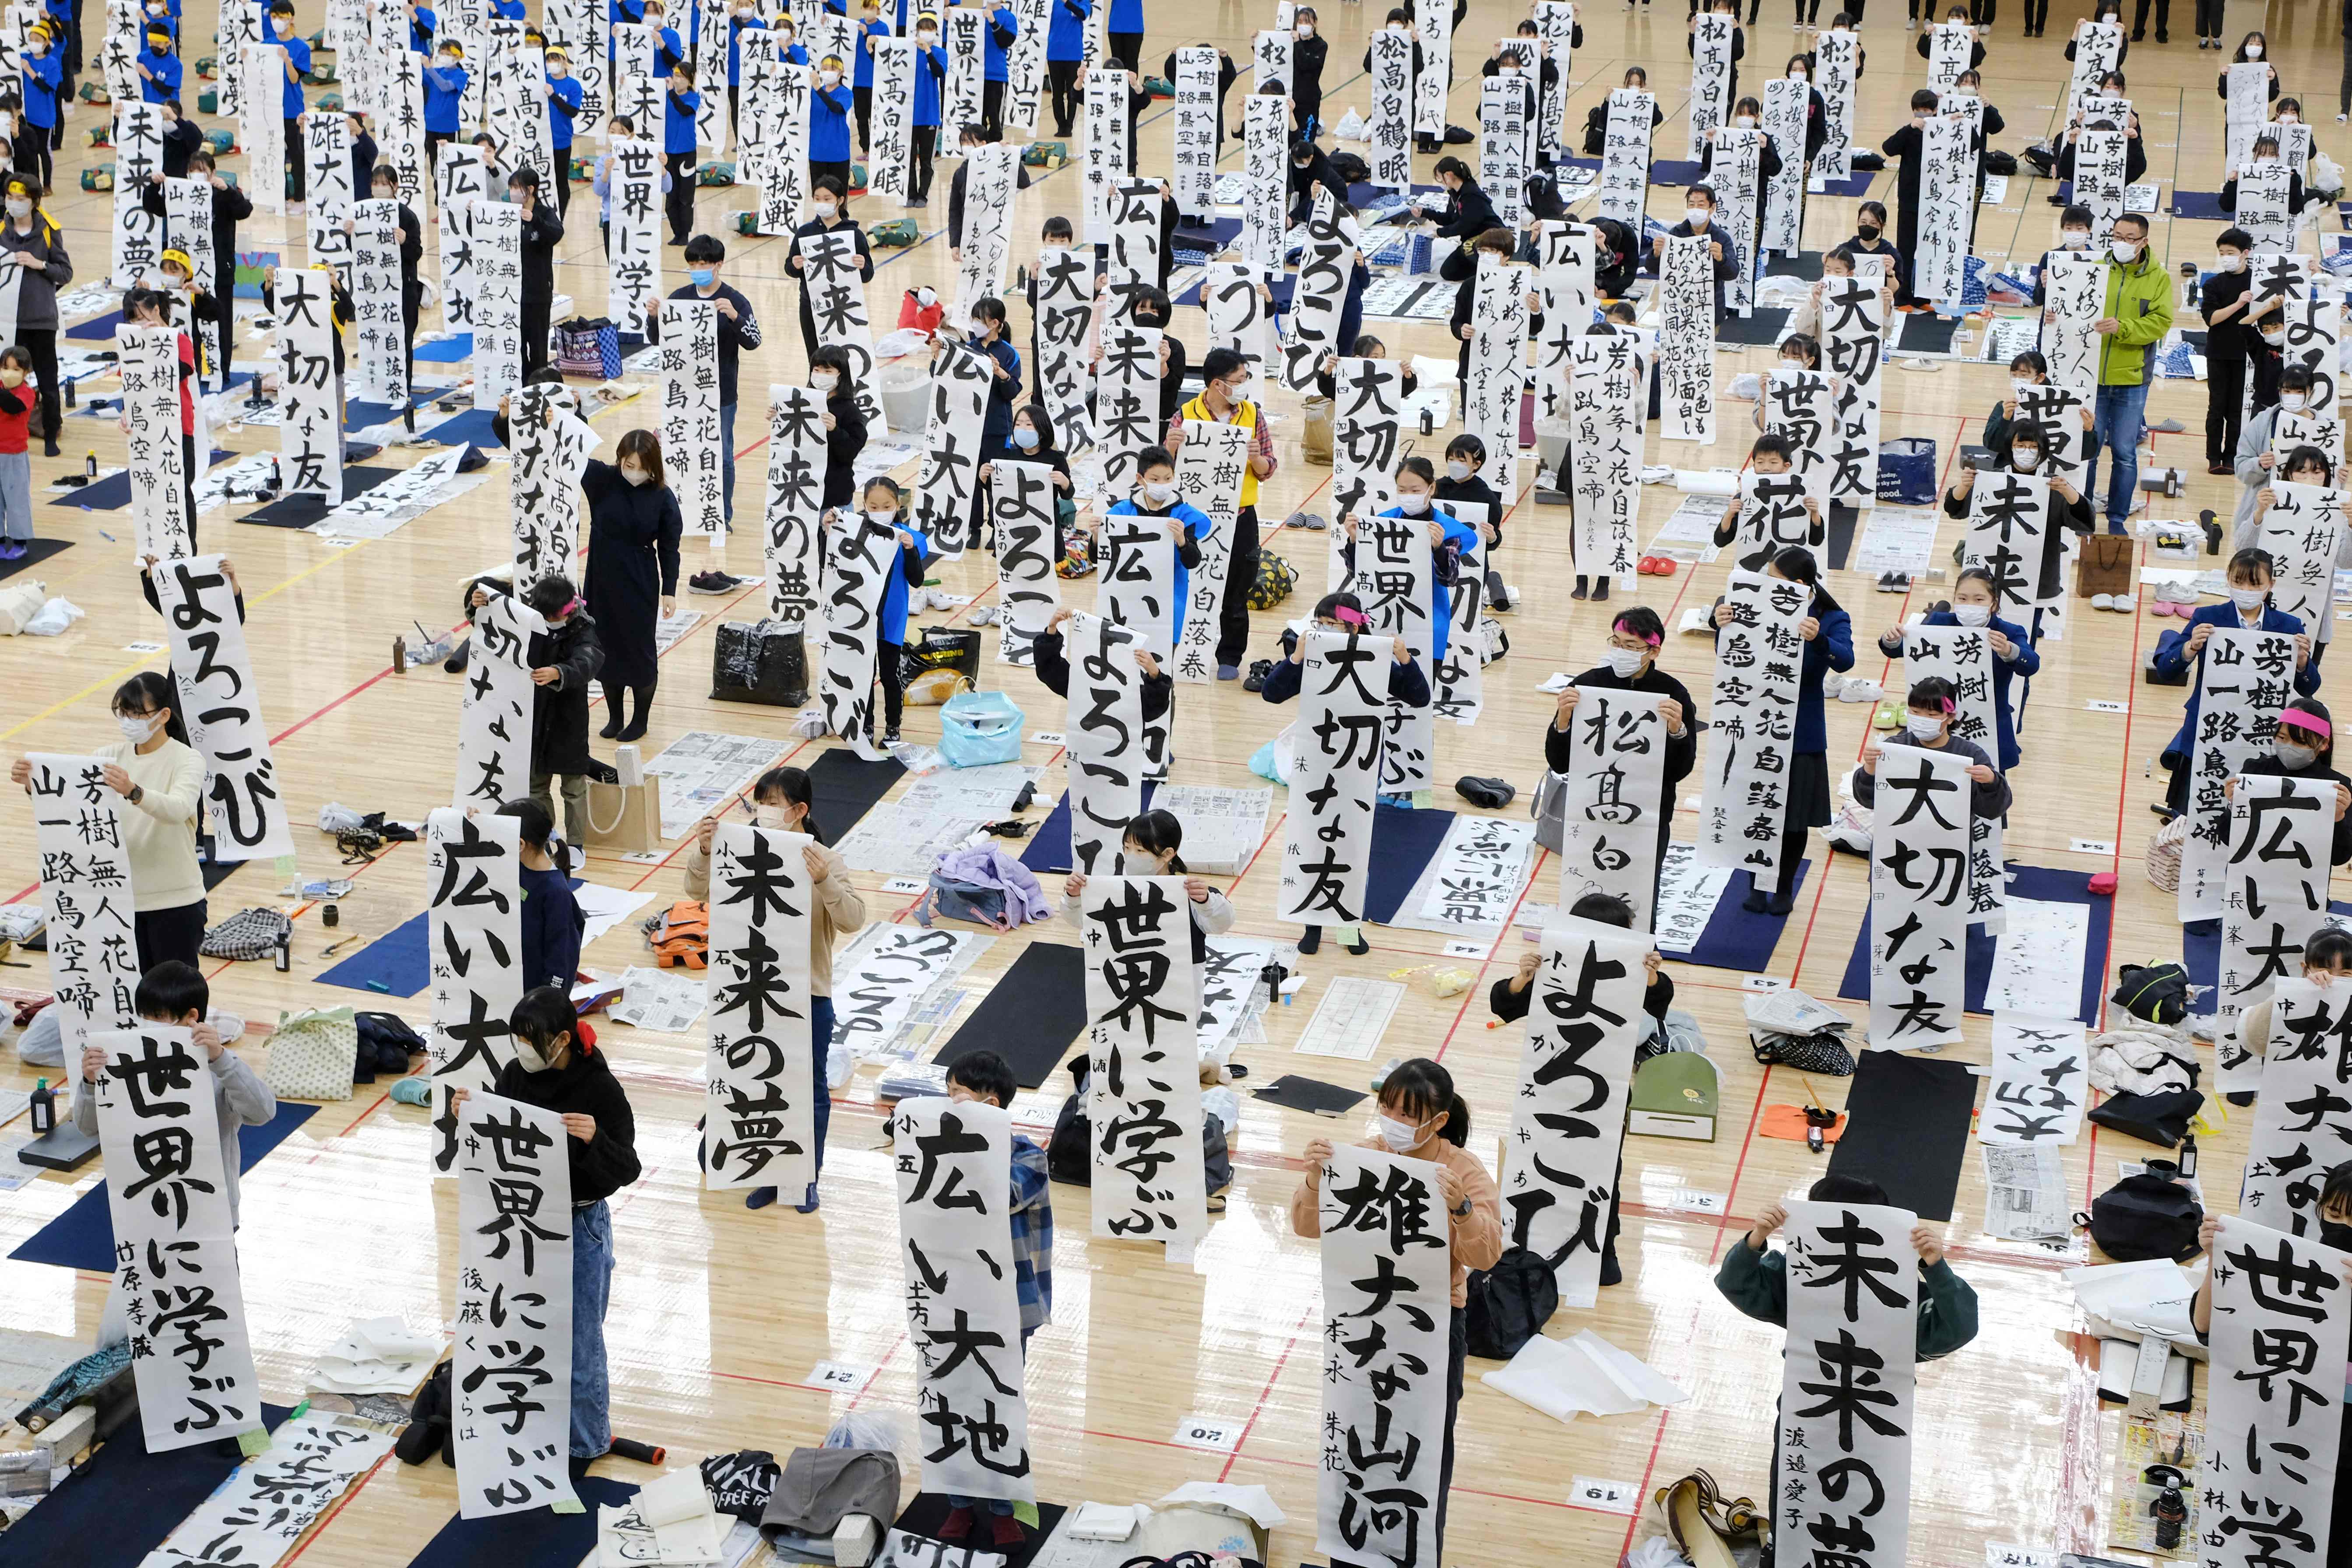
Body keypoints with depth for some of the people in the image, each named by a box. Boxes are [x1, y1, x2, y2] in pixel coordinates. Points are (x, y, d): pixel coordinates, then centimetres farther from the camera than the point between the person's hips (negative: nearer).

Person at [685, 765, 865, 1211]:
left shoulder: (824, 860, -11)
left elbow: (853, 920, -20)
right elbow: (698, 891, -2)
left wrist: (824, 881, -36)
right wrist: (703, 852, -20)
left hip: (808, 993, -3)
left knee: (810, 1086, 10)